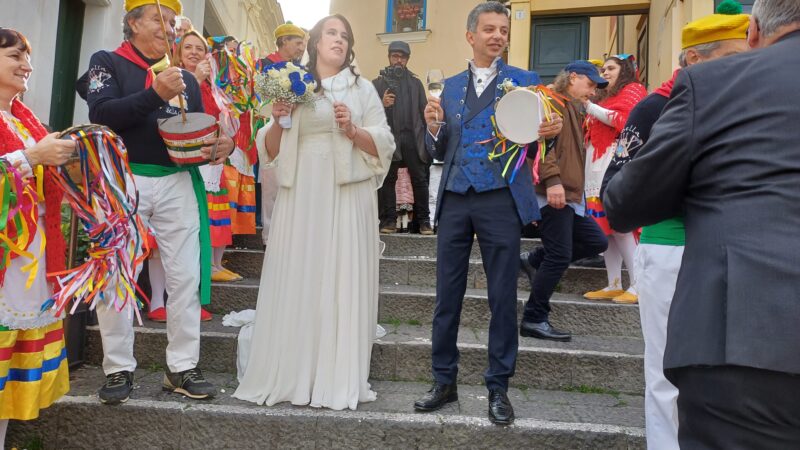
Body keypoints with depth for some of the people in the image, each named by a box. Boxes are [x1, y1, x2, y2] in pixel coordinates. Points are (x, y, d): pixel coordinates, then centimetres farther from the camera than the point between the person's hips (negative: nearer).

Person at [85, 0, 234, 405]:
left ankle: (182, 368, 13)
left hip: (178, 183, 4)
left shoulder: (185, 78, 16)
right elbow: (101, 115, -12)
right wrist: (155, 93, -21)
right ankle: (119, 369, 16)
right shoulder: (107, 63, 4)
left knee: (186, 276, 3)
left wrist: (222, 144, -7)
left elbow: (201, 130, 16)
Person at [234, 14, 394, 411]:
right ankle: (289, 375, 10)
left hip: (347, 196, -1)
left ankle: (338, 380, 6)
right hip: (300, 195, 1)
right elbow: (270, 151, 12)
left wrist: (352, 130, -11)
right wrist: (277, 120, -5)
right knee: (294, 283, 0)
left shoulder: (363, 89, 11)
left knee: (342, 283, -2)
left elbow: (383, 145, 5)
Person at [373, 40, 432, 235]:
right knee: (387, 180, 3)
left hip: (413, 137, 1)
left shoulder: (415, 83, 16)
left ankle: (423, 220, 5)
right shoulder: (378, 83, 9)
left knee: (420, 179, -2)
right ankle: (389, 220, 11)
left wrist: (427, 136, -1)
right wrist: (381, 104, -16)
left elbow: (423, 111, 9)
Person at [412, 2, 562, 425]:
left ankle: (498, 387, 18)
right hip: (455, 200, 3)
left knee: (502, 298, 3)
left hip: (501, 200, -3)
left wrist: (550, 132, -21)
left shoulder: (525, 80, 6)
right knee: (447, 296, 7)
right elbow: (439, 152, 13)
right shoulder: (450, 86, 15)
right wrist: (433, 127, -7)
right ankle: (444, 381, 22)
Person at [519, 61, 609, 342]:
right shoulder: (553, 102, -5)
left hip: (570, 195, 10)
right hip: (553, 193, -10)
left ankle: (533, 261, 16)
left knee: (596, 242, 10)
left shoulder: (574, 110, 26)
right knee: (559, 256, -8)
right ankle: (534, 320, 2)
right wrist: (552, 179, -29)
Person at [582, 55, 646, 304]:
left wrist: (590, 107, -9)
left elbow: (623, 120, -12)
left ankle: (638, 285, -10)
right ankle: (614, 284, 5)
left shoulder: (633, 90, 4)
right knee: (604, 224, 2)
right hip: (598, 164, 8)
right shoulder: (606, 96, 29)